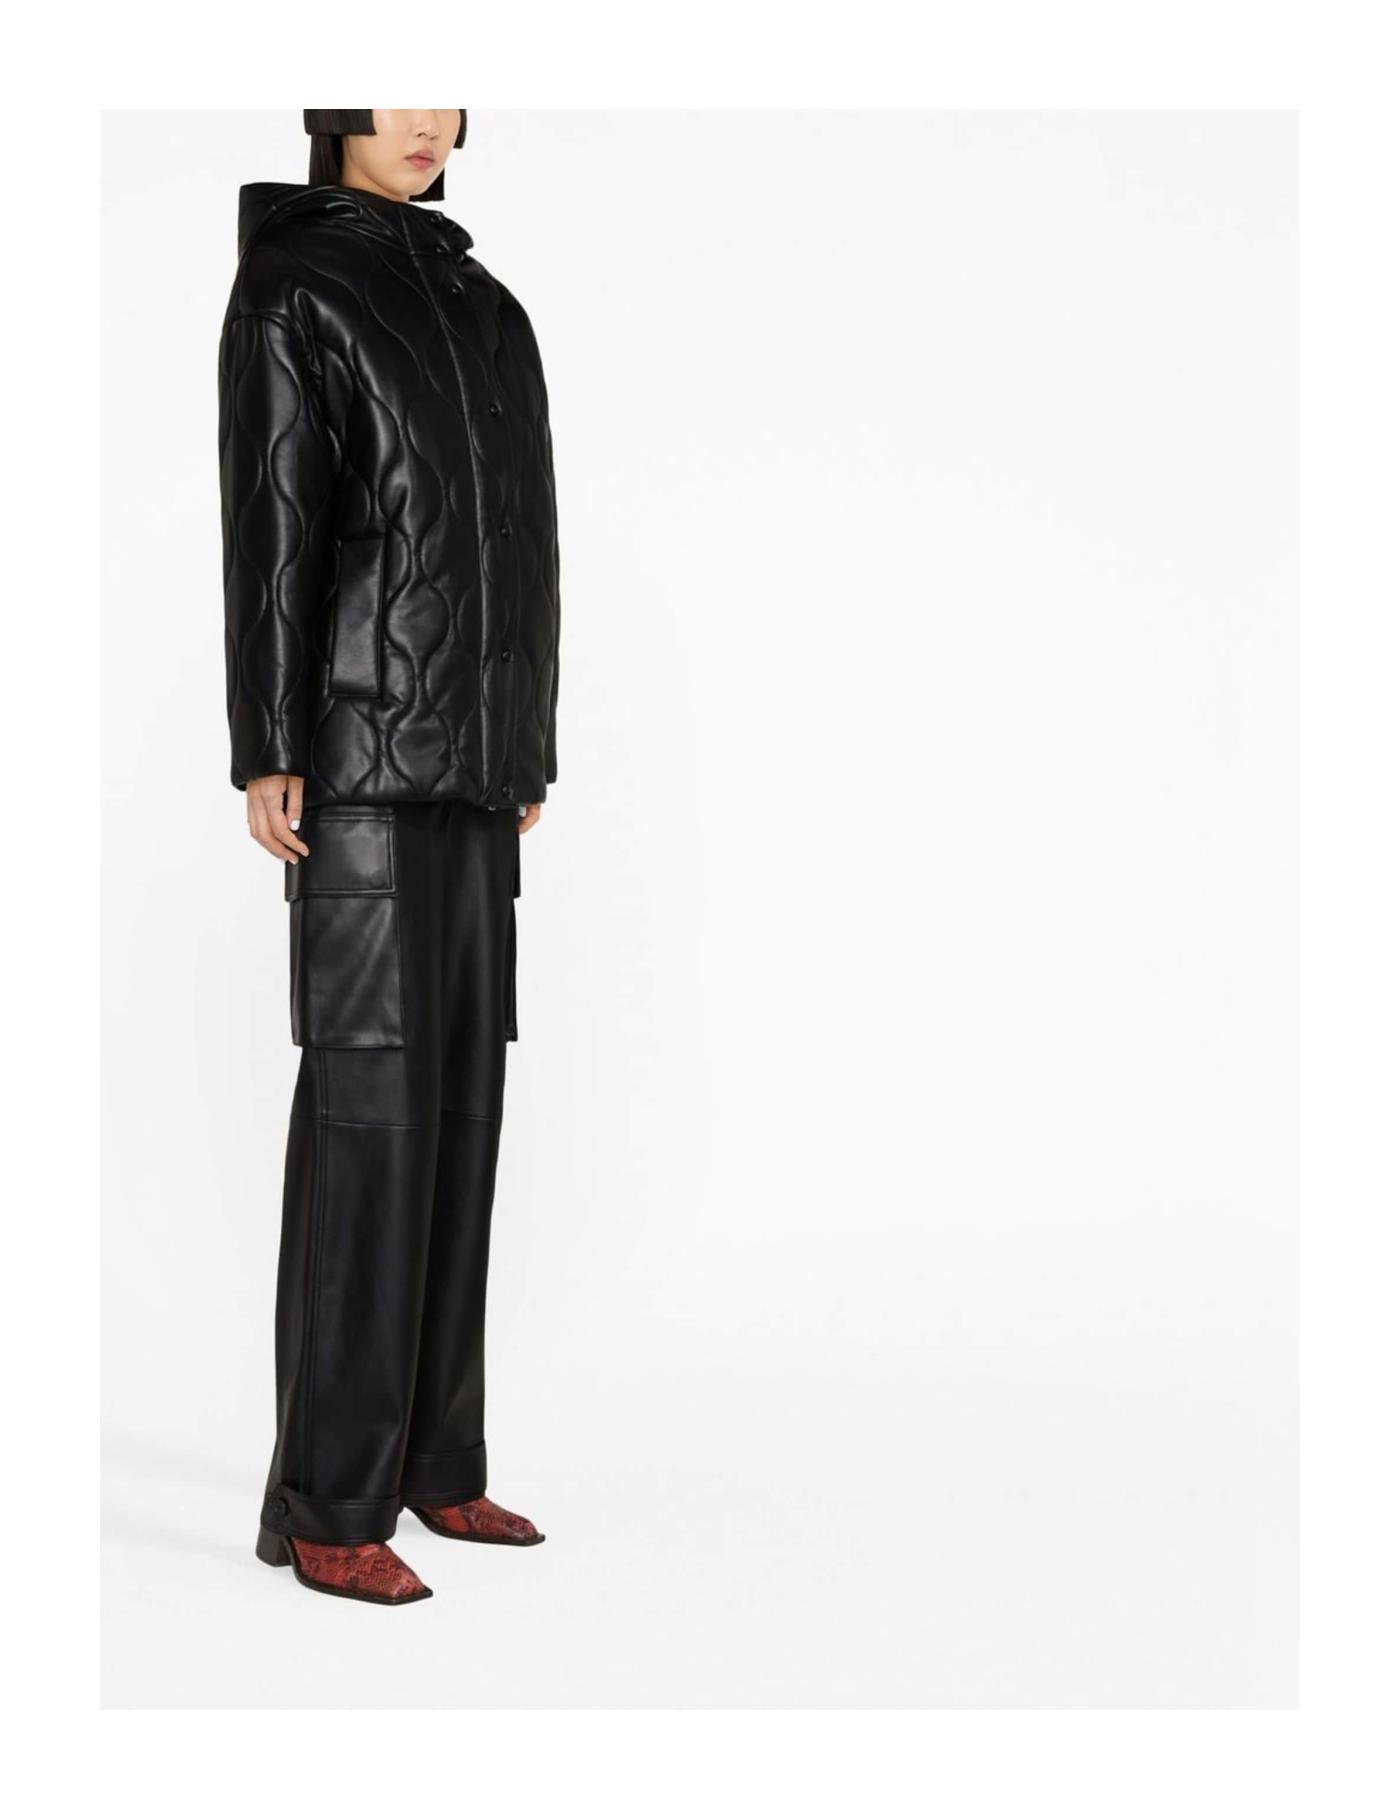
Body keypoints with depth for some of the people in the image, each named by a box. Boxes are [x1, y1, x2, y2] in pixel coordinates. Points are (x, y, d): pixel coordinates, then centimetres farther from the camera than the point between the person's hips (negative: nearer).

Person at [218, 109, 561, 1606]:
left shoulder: (473, 302, 21)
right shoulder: (288, 286, -3)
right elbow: (269, 521, -11)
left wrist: (530, 749, 18)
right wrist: (266, 751, -18)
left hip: (468, 744, 8)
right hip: (359, 736, -8)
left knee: (459, 1088, 7)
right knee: (370, 1089, -13)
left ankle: (427, 1458, 14)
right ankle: (323, 1500, -9)